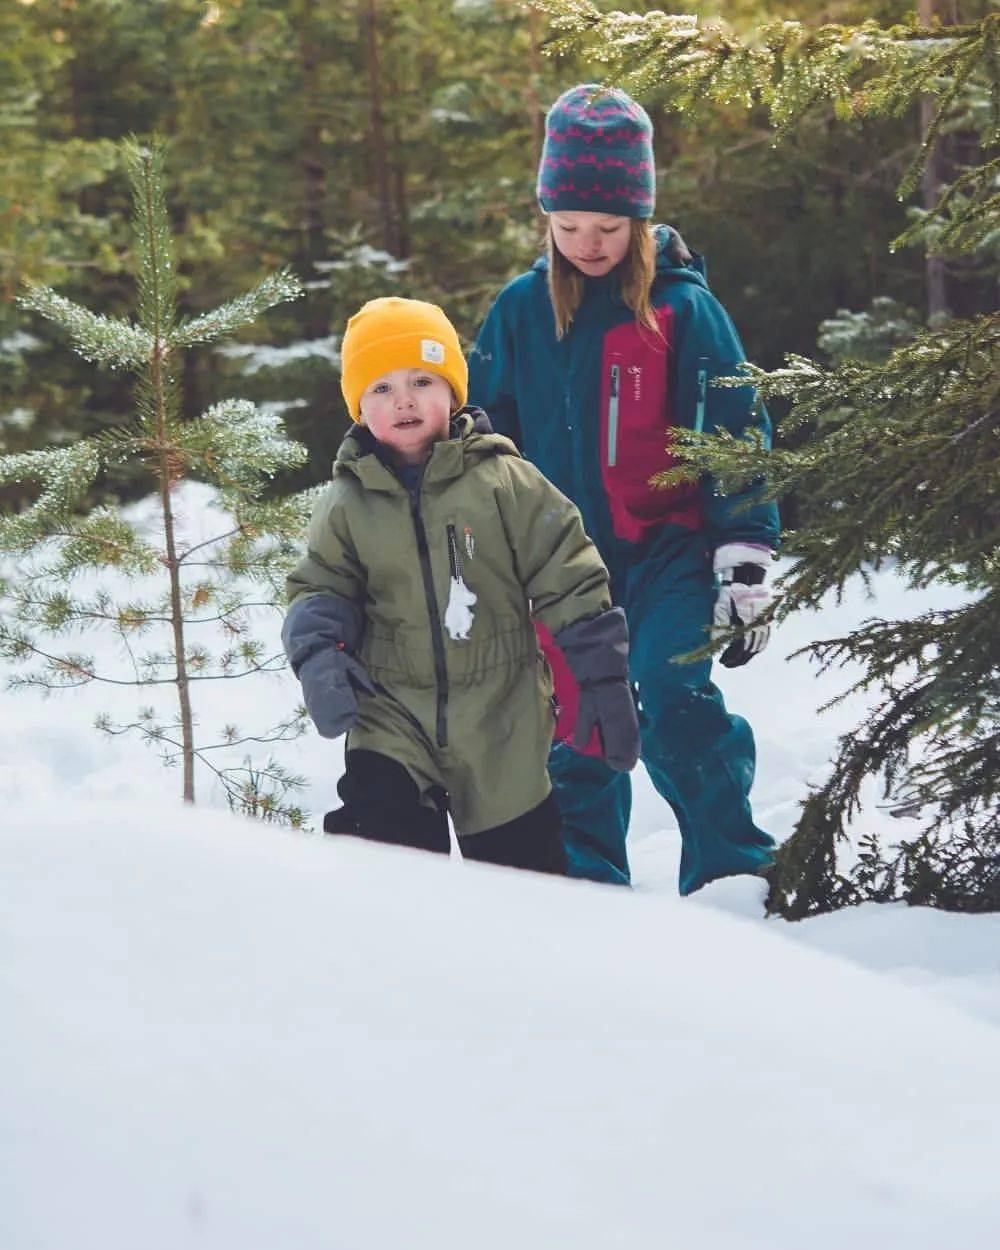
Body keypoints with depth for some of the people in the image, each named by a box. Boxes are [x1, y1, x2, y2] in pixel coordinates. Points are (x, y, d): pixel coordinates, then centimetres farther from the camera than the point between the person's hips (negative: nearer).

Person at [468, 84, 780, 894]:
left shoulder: (682, 308, -3)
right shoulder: (522, 311, 6)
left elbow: (736, 434, -1)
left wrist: (745, 563, -6)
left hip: (668, 551, -4)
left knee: (676, 704, -21)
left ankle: (735, 877, -14)